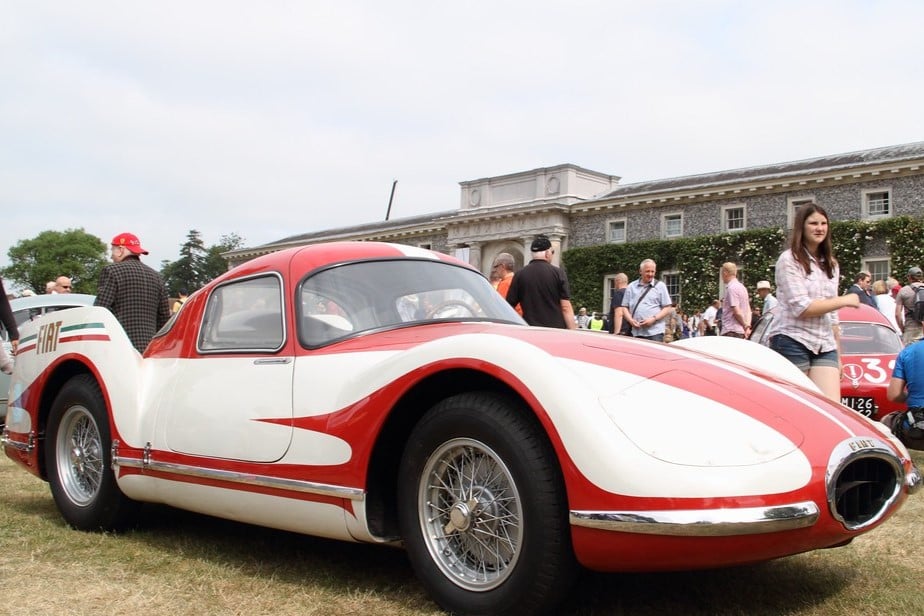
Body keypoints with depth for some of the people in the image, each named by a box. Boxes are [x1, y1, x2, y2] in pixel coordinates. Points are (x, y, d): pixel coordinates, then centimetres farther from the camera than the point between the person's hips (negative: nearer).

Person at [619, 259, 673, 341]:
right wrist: (630, 320, -4)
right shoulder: (631, 286, 15)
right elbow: (625, 307, 15)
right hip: (636, 332, 2)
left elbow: (668, 308, 5)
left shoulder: (660, 286, 10)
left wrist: (654, 319, -9)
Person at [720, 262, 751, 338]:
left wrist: (745, 326, -4)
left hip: (731, 331, -10)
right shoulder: (742, 287, 19)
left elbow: (737, 311, -16)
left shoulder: (731, 288, -11)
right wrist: (748, 326, 8)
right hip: (741, 332, 10)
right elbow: (748, 311, 19)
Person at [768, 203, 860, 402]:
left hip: (825, 346, 6)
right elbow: (801, 308, -13)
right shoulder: (789, 260, -4)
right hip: (792, 342, -6)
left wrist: (838, 354, 18)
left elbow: (832, 315, 20)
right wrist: (845, 300, -5)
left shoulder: (831, 265, 17)